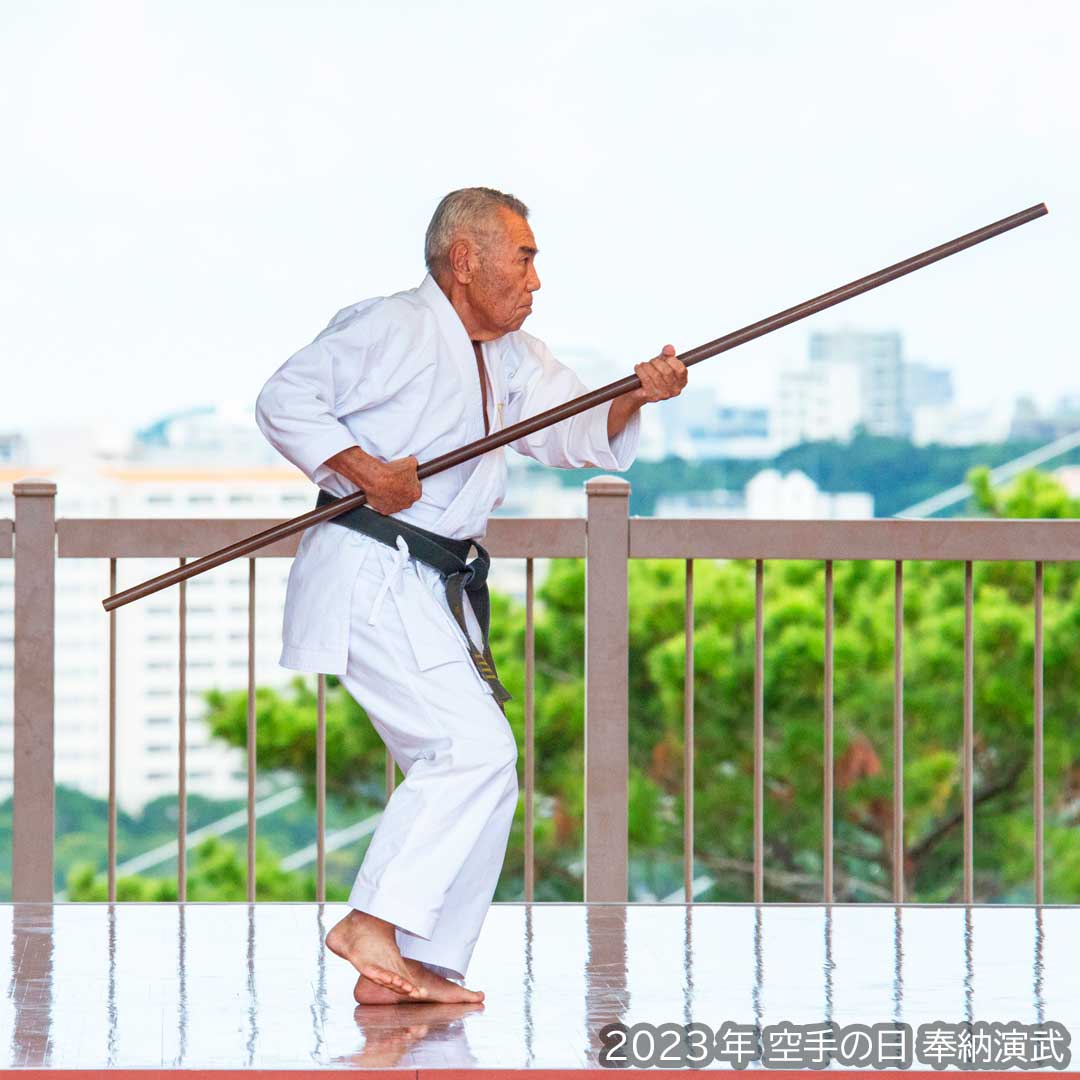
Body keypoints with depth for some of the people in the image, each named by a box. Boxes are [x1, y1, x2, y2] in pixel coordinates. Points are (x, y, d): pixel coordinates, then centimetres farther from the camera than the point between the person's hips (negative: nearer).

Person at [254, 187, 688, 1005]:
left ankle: (403, 968, 15)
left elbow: (581, 434, 9)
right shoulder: (393, 329, -11)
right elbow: (285, 399, -14)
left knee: (478, 764, 10)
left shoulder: (514, 359, 17)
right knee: (474, 746, -17)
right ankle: (370, 925, -12)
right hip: (367, 575, -10)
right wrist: (367, 470, -22)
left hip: (435, 588, 10)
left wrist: (638, 397, -10)